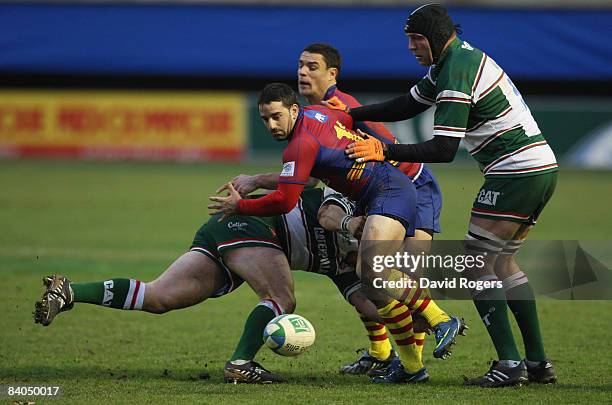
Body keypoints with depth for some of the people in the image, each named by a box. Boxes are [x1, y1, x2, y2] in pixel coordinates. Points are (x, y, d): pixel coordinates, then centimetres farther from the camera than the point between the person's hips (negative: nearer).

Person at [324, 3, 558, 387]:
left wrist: (386, 151, -16)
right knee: (503, 261, 16)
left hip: (516, 173, -10)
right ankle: (539, 363, 13)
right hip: (543, 168, 10)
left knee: (476, 263, -8)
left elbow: (444, 149, -20)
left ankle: (509, 365, -14)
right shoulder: (462, 57, 14)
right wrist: (351, 113, 16)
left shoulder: (457, 74, -17)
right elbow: (407, 106, 22)